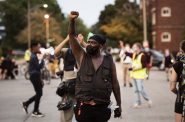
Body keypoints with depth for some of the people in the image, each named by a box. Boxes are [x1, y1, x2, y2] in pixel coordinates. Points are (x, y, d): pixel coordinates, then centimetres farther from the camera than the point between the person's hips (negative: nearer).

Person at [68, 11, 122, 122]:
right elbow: (72, 36, -7)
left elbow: (115, 83, 10)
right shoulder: (81, 56, 4)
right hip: (84, 107, 0)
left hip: (102, 107, 1)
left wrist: (119, 105, 9)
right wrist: (72, 21, -25)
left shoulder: (109, 61, 6)